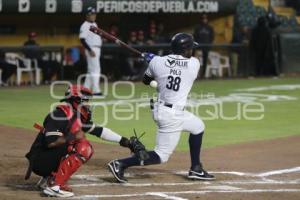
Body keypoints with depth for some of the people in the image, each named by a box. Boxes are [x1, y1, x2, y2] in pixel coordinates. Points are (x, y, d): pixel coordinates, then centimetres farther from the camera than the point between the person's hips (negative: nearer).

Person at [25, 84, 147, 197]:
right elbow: (50, 143, -26)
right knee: (82, 147, -18)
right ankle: (54, 186, -23)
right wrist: (73, 137, -17)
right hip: (40, 161, -9)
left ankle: (49, 179, 9)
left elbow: (99, 131, 17)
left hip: (51, 158, 9)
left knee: (87, 150, 14)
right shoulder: (60, 115, -17)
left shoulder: (78, 117, 10)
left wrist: (125, 142, 15)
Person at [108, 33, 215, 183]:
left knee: (198, 126, 27)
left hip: (160, 108, 7)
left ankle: (196, 169, 33)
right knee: (162, 156, -1)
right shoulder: (194, 64, -9)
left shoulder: (158, 62, -4)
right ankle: (121, 164, -12)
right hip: (171, 115, -7)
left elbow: (146, 80, 12)